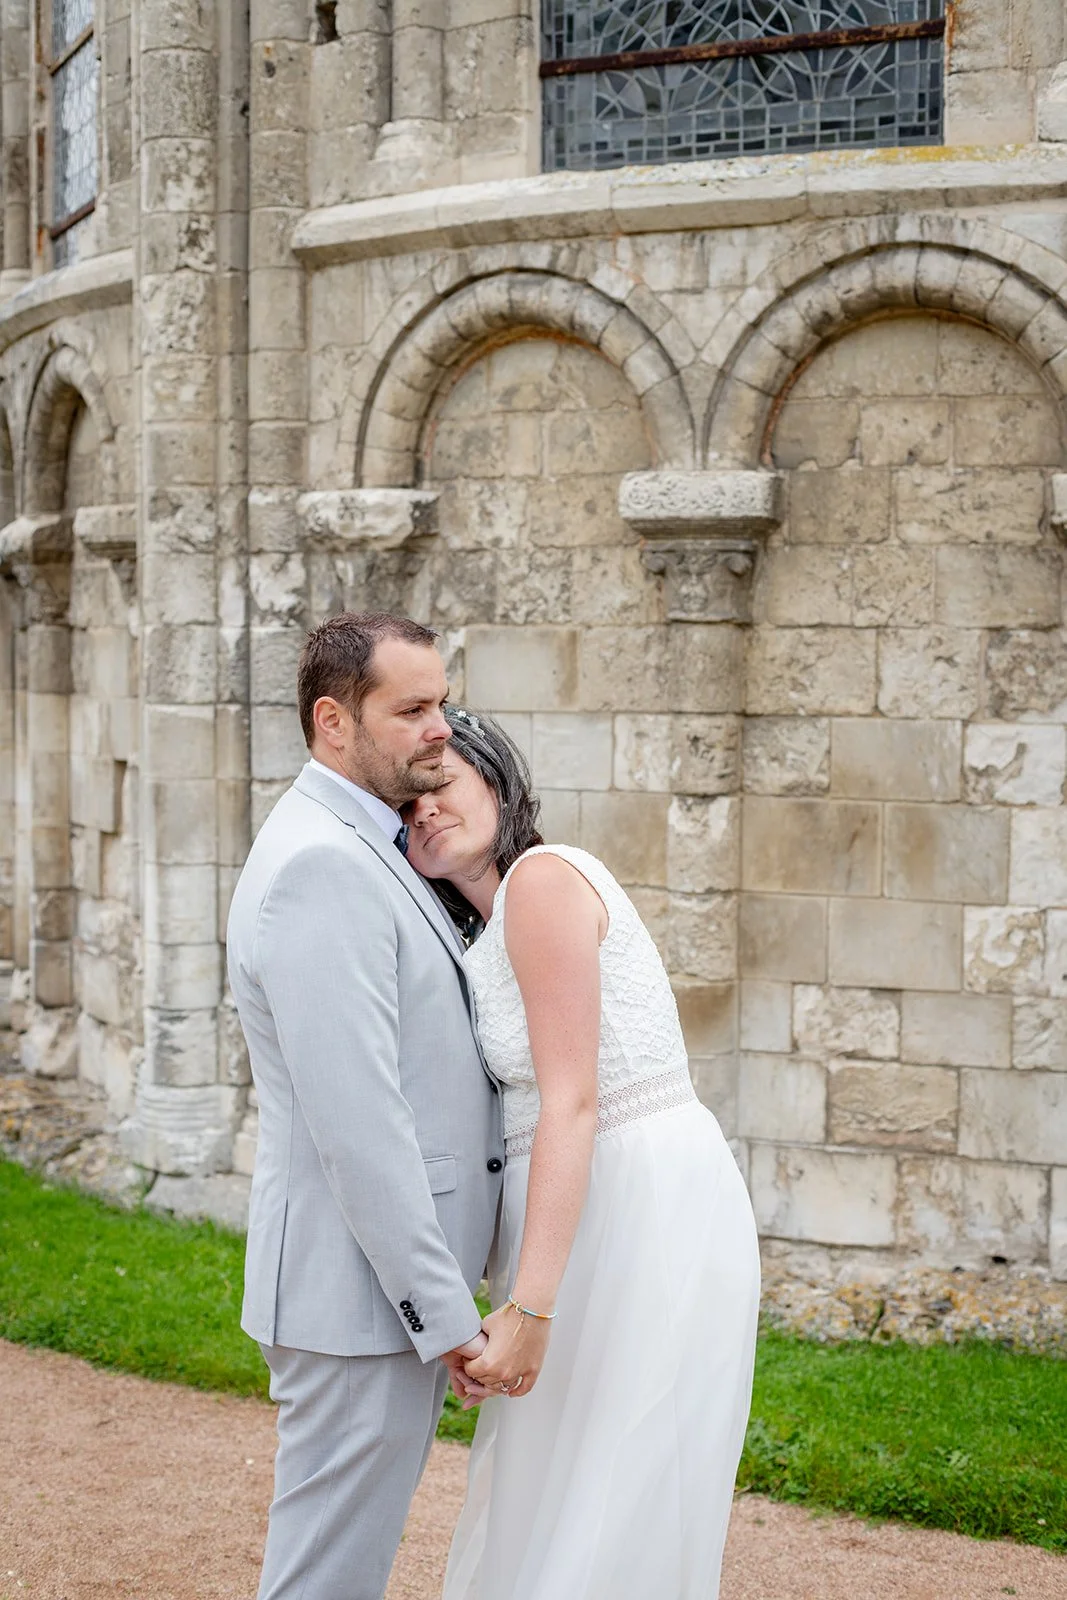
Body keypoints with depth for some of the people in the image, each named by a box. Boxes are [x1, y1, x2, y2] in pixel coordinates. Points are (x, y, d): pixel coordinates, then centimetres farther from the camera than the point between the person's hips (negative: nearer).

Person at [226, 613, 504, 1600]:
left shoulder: (366, 849, 14)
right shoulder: (320, 864, -19)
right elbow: (354, 1119, -24)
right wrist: (442, 1311, -21)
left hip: (402, 1280, 10)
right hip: (361, 1293, -10)